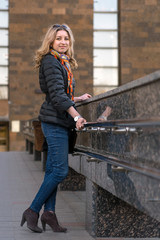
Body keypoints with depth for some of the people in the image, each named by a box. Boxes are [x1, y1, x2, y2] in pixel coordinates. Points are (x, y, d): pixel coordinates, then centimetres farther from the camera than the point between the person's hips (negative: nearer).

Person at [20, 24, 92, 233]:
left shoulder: (63, 63, 20)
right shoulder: (51, 61, -10)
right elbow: (57, 94, -20)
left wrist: (78, 99, 32)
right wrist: (76, 116, -25)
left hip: (59, 122, 10)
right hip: (54, 122, -10)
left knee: (53, 170, 9)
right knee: (60, 171, -10)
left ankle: (49, 212, 12)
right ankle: (33, 211, -2)